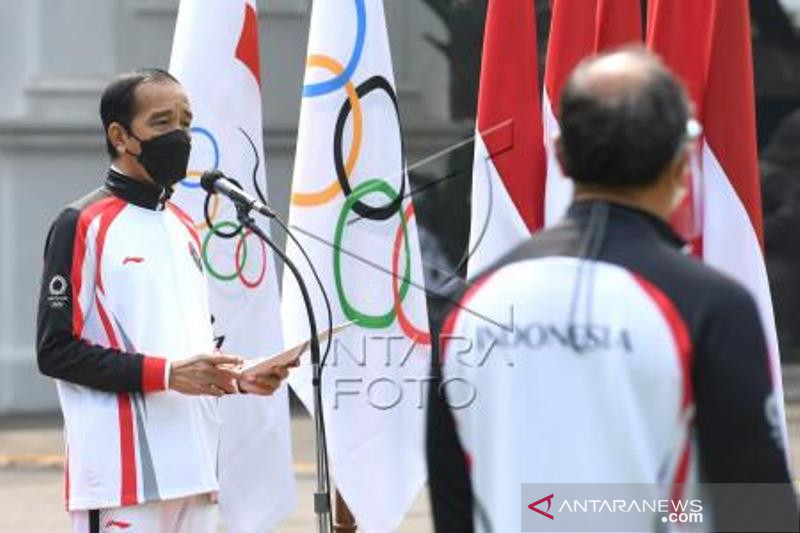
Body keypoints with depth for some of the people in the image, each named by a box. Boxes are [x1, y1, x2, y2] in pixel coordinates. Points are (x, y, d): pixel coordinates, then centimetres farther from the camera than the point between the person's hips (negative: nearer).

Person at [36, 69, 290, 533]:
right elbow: (56, 350, -11)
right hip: (120, 475, -8)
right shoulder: (83, 225, -5)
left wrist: (236, 379, 7)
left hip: (192, 468, 8)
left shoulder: (183, 228, 19)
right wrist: (164, 373, -18)